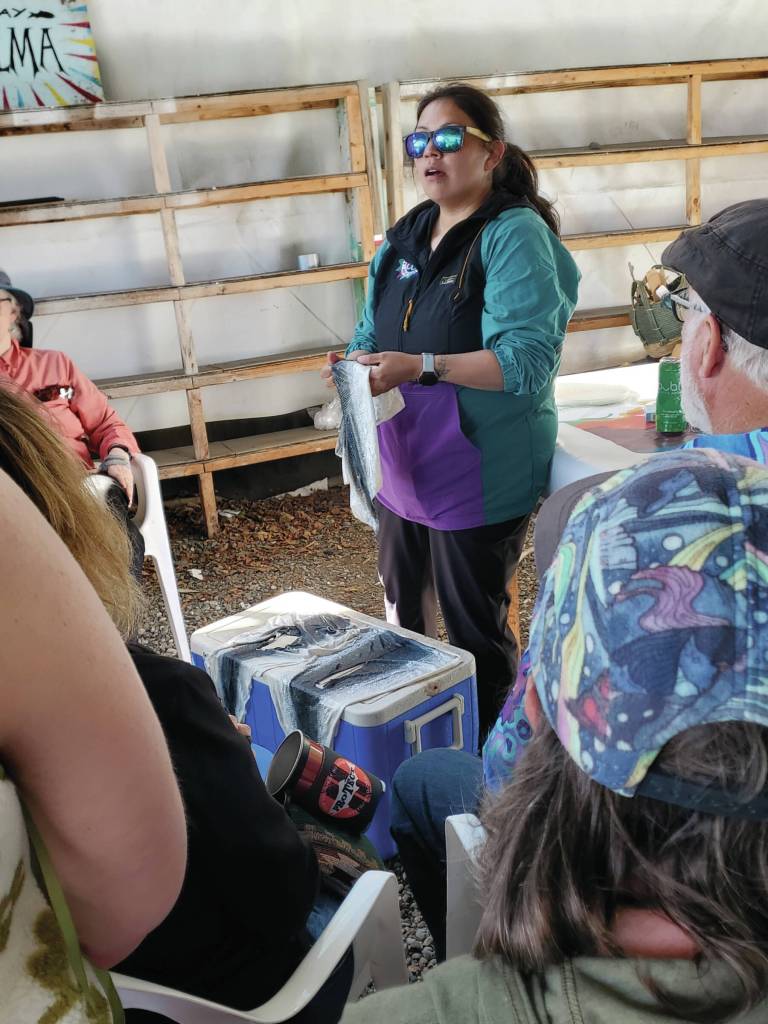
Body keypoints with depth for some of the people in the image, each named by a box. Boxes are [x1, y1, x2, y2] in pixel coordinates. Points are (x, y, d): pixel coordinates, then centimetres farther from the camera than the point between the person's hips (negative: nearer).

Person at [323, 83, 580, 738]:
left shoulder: (515, 234, -13)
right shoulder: (406, 235, 10)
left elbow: (530, 359, -24)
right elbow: (376, 332, 20)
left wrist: (423, 367, -30)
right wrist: (358, 362, -3)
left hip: (478, 476, -8)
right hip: (401, 464, 8)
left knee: (477, 631, 7)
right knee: (403, 617, 21)